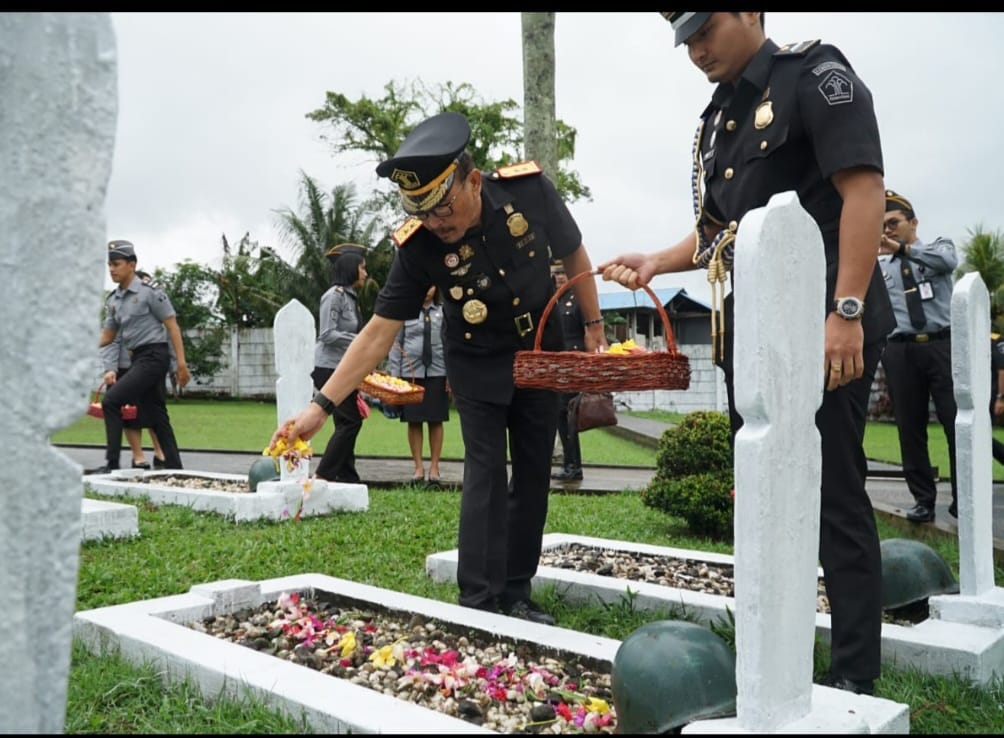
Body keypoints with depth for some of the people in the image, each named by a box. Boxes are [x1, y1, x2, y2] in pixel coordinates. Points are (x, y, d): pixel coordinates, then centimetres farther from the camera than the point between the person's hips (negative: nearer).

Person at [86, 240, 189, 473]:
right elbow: (107, 336, 17)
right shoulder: (113, 300, 14)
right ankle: (174, 468, 12)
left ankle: (112, 464, -10)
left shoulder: (150, 292, -7)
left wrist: (181, 363, -13)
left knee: (111, 400, -15)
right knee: (156, 416, 7)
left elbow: (172, 326, -8)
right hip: (137, 358, 8)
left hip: (154, 356, -8)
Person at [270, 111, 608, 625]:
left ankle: (516, 595, 16)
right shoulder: (418, 245, -26)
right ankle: (479, 603, -2)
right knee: (486, 474, -10)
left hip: (540, 355, 3)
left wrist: (593, 327, -3)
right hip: (477, 366, -2)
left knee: (533, 475, 5)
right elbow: (379, 332, -23)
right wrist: (321, 404, -29)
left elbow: (573, 256, -5)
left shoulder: (529, 190, -23)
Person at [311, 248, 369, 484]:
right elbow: (327, 334, -17)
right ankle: (322, 474, -5)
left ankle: (347, 477, 13)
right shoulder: (335, 295, -11)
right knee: (349, 421, -10)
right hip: (330, 368, -9)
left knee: (349, 422, 8)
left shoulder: (350, 296, 15)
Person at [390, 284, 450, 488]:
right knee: (413, 421, 4)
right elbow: (396, 343, 7)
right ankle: (418, 467, 13)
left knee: (436, 420, 3)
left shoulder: (444, 312, 6)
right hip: (411, 372, 0)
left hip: (437, 373, 0)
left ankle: (434, 467, 12)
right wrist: (394, 375, 2)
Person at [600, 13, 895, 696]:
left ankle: (856, 674, 9)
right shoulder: (717, 118, 18)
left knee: (834, 496, -4)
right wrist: (656, 262, 7)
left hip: (824, 325, -8)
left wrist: (847, 312, -22)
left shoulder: (813, 71, -5)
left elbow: (863, 186, -16)